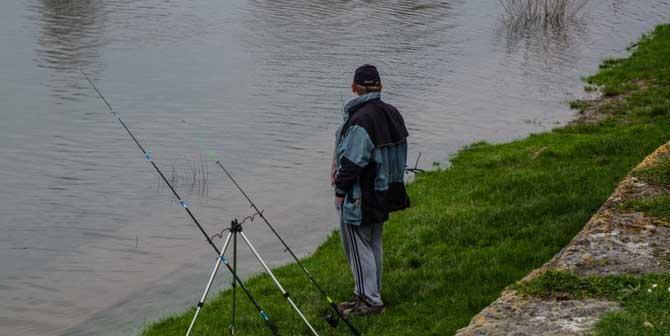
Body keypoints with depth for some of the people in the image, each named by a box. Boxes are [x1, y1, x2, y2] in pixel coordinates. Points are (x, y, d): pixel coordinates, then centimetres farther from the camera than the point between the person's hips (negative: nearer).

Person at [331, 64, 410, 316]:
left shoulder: (360, 120, -23)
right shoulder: (392, 113, 5)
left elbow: (352, 160, -23)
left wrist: (340, 190, -12)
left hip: (360, 198, -9)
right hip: (384, 192, 9)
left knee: (358, 246, 0)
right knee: (374, 243, 18)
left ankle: (370, 300, 4)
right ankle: (372, 294, 29)